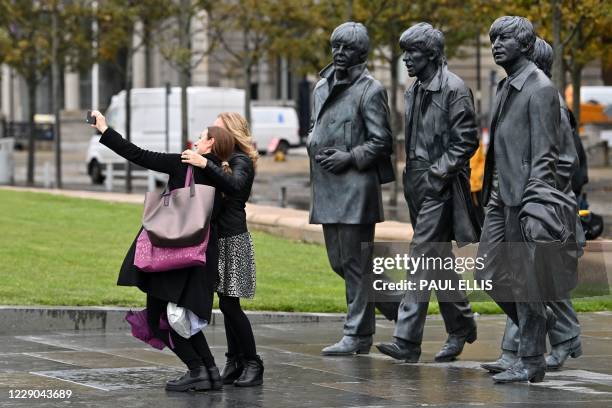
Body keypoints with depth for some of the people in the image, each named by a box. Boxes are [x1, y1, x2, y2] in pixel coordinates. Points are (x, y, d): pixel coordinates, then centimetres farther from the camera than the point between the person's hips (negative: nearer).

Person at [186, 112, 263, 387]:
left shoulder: (241, 161, -8)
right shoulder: (224, 160, 18)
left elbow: (235, 186, -28)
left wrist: (206, 165, -36)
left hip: (233, 239, -8)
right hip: (221, 239, 8)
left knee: (229, 304, -9)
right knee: (227, 304, 8)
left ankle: (252, 364, -4)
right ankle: (235, 362, 11)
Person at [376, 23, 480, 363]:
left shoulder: (454, 89, -10)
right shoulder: (415, 91, 16)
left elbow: (467, 140, -14)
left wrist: (437, 173, -17)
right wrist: (410, 173, 14)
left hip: (440, 187, -9)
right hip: (418, 185, 9)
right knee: (439, 260, 14)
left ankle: (407, 341, -17)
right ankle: (461, 327, 26)